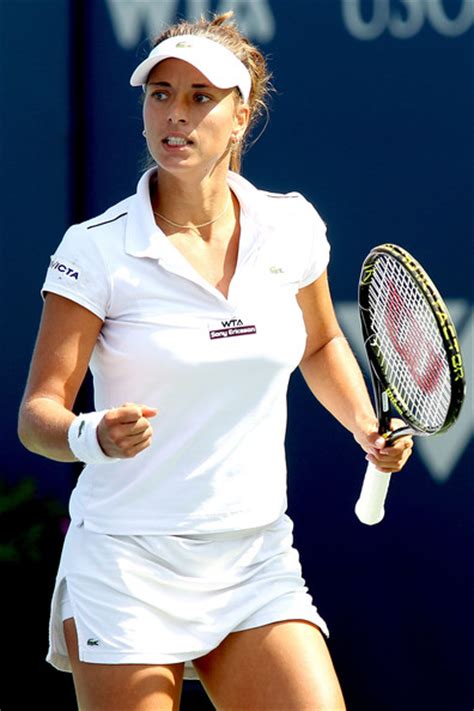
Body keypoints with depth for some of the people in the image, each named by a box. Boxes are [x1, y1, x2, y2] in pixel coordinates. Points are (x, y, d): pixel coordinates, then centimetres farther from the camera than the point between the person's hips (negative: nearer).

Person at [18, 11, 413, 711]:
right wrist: (93, 436, -30)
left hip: (259, 566, 3)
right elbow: (37, 412, -9)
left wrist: (369, 428, 7)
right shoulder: (99, 248, -9)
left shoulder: (293, 227, 2)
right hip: (128, 567, -3)